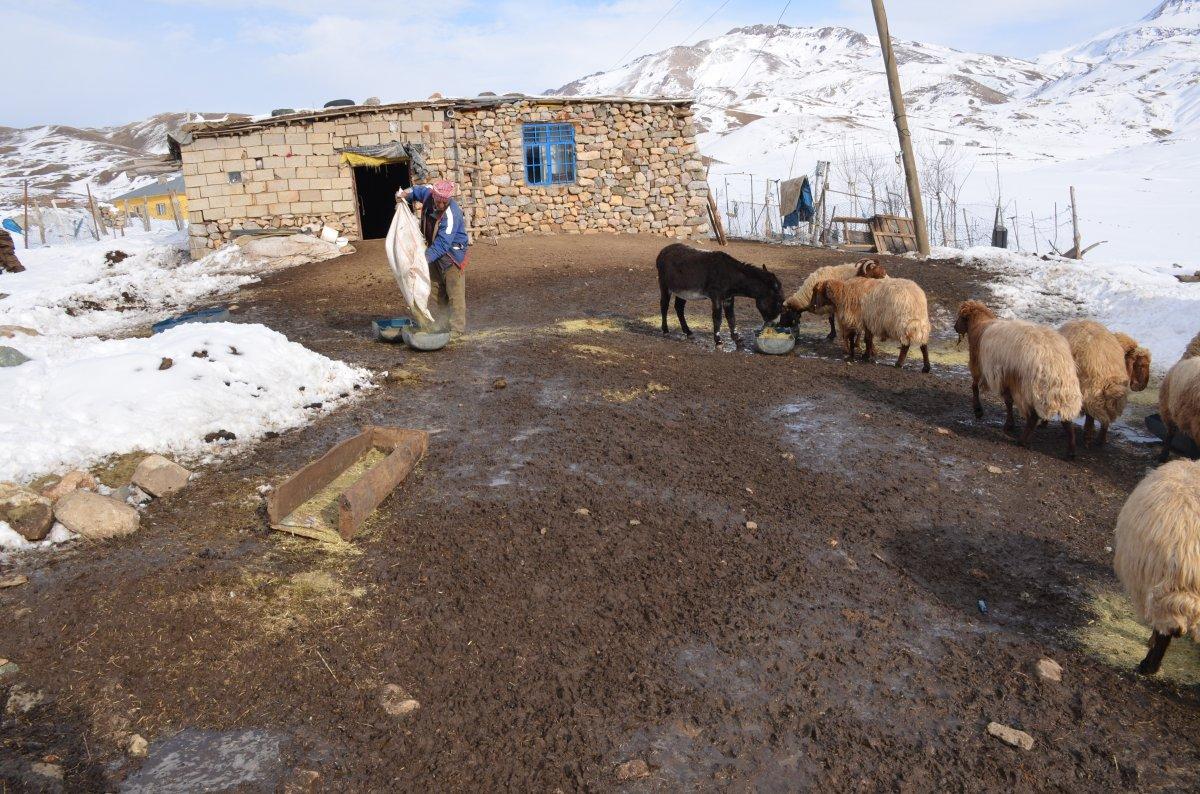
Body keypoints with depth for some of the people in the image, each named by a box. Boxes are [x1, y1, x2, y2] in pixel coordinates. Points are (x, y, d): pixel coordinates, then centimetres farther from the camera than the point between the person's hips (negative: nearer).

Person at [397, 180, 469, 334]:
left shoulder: (451, 215, -30)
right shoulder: (428, 193, -9)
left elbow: (442, 244, -33)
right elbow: (418, 190, 18)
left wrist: (426, 258, -42)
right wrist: (406, 193, -2)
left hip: (453, 253, -8)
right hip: (436, 252, 8)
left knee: (455, 294, -6)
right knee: (435, 292, 14)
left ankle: (458, 329, -1)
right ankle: (437, 325, 23)